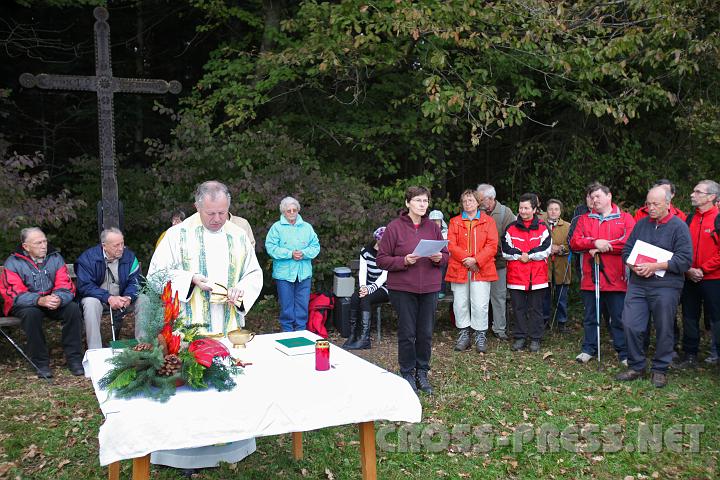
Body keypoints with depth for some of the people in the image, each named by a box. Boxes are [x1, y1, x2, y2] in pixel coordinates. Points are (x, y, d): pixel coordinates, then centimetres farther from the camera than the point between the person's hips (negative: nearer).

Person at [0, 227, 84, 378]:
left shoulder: (55, 258, -1)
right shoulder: (13, 263, -9)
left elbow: (66, 286, -6)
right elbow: (14, 293, -18)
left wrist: (58, 299, -32)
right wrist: (40, 300, -37)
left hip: (53, 303, 3)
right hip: (23, 305, -3)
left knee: (73, 308, -24)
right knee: (32, 313, -35)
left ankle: (74, 359, -16)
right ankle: (40, 363, -23)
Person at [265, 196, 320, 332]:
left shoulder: (307, 227, 10)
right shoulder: (277, 227, -1)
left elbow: (316, 246, 5)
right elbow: (271, 247, -10)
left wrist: (304, 253, -14)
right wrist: (290, 254, -17)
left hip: (304, 273, 3)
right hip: (284, 273, -3)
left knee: (303, 304, 7)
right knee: (286, 305, 4)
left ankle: (301, 329, 18)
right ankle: (287, 330, 16)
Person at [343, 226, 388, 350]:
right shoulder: (366, 251, 5)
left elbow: (384, 276, -16)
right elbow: (363, 271, -3)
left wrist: (370, 289, -29)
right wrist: (363, 287, -23)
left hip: (384, 288, -4)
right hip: (369, 286, 4)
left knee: (365, 299, -31)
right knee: (355, 297, -26)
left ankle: (364, 338, -35)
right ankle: (353, 335, -24)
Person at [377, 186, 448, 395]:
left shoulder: (433, 227, 7)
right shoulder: (395, 227, -5)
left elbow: (445, 255, 14)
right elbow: (382, 260, -6)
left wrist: (439, 258, -9)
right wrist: (404, 261, -20)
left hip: (429, 289, 4)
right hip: (403, 289, -4)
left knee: (425, 333, 10)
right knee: (407, 334, 3)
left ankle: (422, 373, 25)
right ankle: (407, 374, 18)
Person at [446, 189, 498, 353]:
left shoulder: (488, 221, 6)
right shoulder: (455, 222, 10)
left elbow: (492, 246, -3)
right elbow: (451, 245, 0)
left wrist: (476, 260, -13)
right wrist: (466, 259, -13)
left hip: (481, 269, -2)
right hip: (459, 269, 2)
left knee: (480, 304, -4)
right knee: (460, 304, 5)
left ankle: (480, 336, 9)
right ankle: (464, 335, 18)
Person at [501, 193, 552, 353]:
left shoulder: (542, 228, 4)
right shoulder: (511, 228, 7)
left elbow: (546, 250, -7)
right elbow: (506, 251, 0)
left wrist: (528, 255, -12)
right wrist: (520, 256, -12)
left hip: (537, 276, -1)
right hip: (516, 276, 1)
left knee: (535, 308, 6)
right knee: (518, 308, 7)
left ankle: (535, 339, 14)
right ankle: (520, 338, 16)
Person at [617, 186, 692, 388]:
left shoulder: (679, 226, -3)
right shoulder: (641, 224, 11)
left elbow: (685, 260, -10)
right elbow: (627, 250, 13)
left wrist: (655, 266, -17)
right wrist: (634, 266, -7)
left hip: (666, 287, -4)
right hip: (637, 285, 4)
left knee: (664, 330, 6)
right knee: (631, 326, 0)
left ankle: (660, 370, 22)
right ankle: (636, 366, 16)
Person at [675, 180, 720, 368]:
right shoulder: (690, 219, 9)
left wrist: (703, 270, -15)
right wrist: (688, 269, -2)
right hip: (690, 279, 6)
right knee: (689, 316, 13)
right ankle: (690, 355, 24)